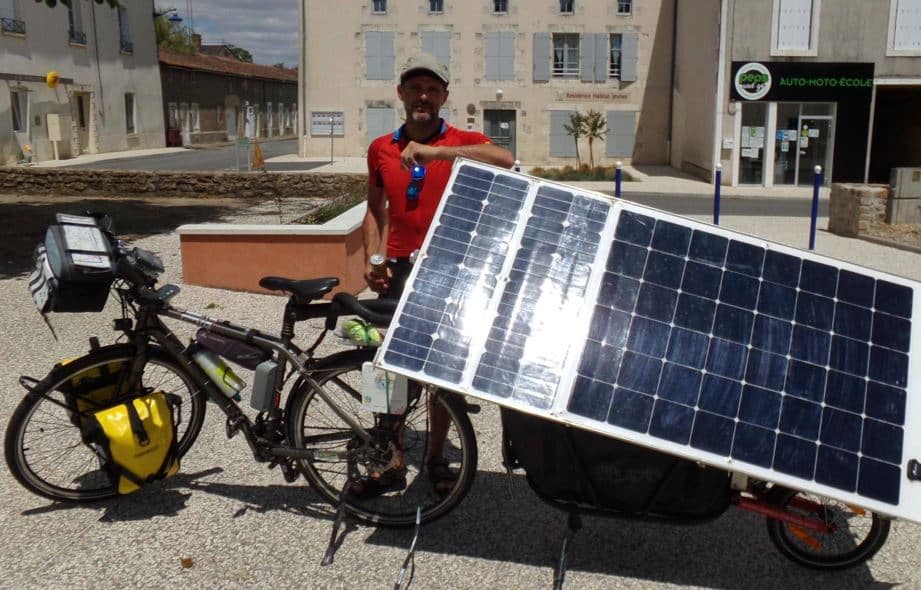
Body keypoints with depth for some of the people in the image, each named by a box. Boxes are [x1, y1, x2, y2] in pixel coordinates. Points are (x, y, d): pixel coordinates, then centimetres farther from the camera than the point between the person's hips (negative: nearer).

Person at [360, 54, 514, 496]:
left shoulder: (463, 142, -5)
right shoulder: (381, 149, 5)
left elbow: (505, 160, -27)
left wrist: (435, 151, -32)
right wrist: (371, 261, 1)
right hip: (398, 272, 2)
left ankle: (436, 456, 26)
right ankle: (393, 461, 19)